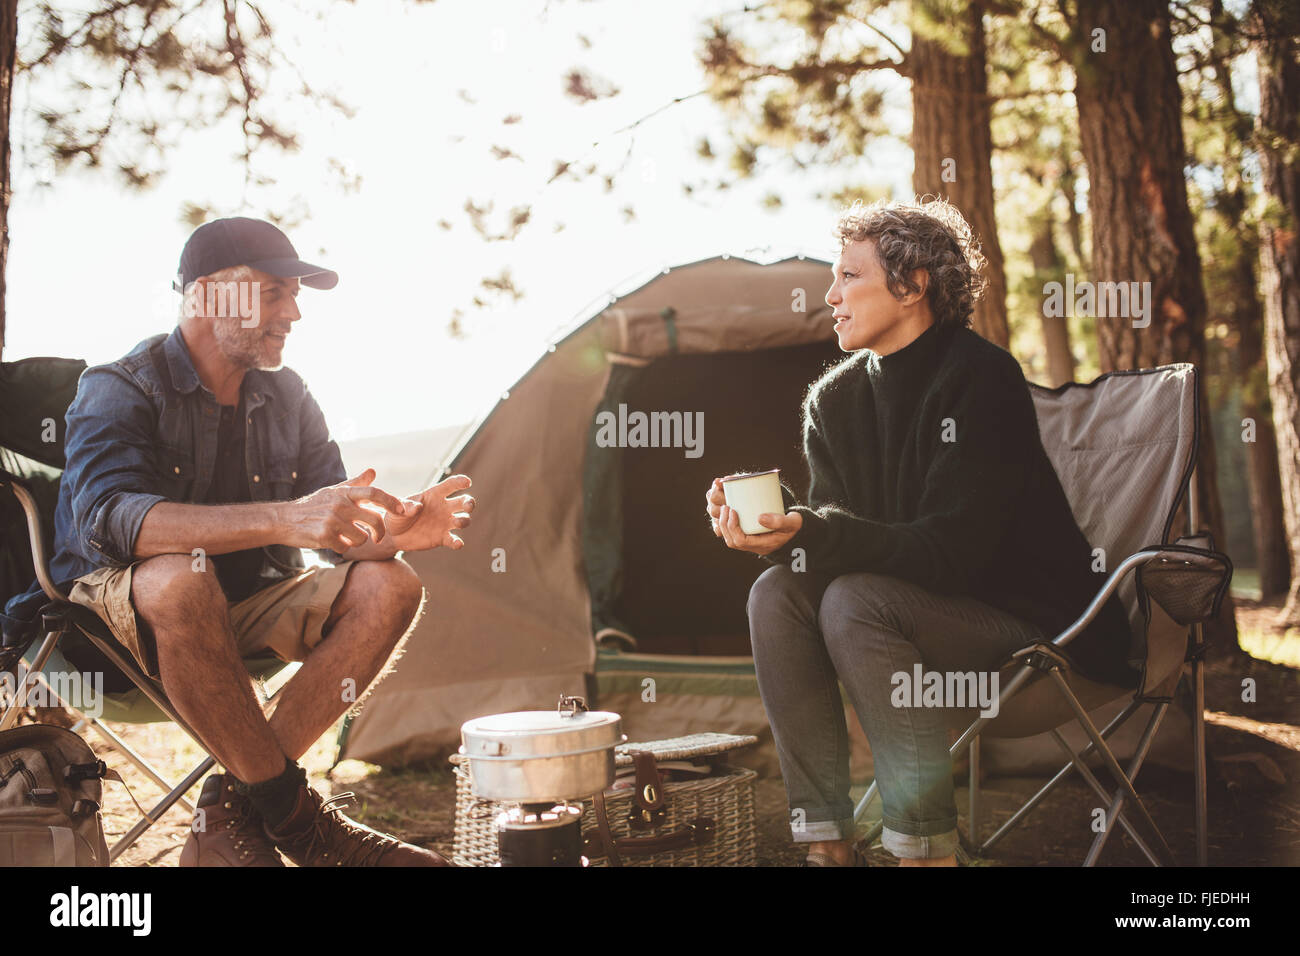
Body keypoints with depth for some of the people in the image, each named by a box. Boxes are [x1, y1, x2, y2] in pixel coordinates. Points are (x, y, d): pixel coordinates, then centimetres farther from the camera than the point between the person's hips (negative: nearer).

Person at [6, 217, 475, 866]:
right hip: (118, 603, -6)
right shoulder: (120, 389, -14)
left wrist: (389, 530, -25)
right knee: (182, 579, -40)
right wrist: (283, 519, -47)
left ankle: (235, 809, -21)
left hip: (246, 607, 6)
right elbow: (109, 519, -34)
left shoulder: (287, 397, 5)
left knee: (389, 587, -17)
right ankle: (291, 812, -26)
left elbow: (335, 534, 2)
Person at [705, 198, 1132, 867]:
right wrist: (774, 524, -20)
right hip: (928, 606, 7)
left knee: (857, 600, -29)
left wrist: (813, 534, -34)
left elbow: (953, 551, -24)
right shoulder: (835, 398, 6)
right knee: (778, 593, -15)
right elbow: (834, 530, 2)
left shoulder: (982, 379, -17)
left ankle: (928, 847, -23)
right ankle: (826, 841, -14)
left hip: (1033, 622, -7)